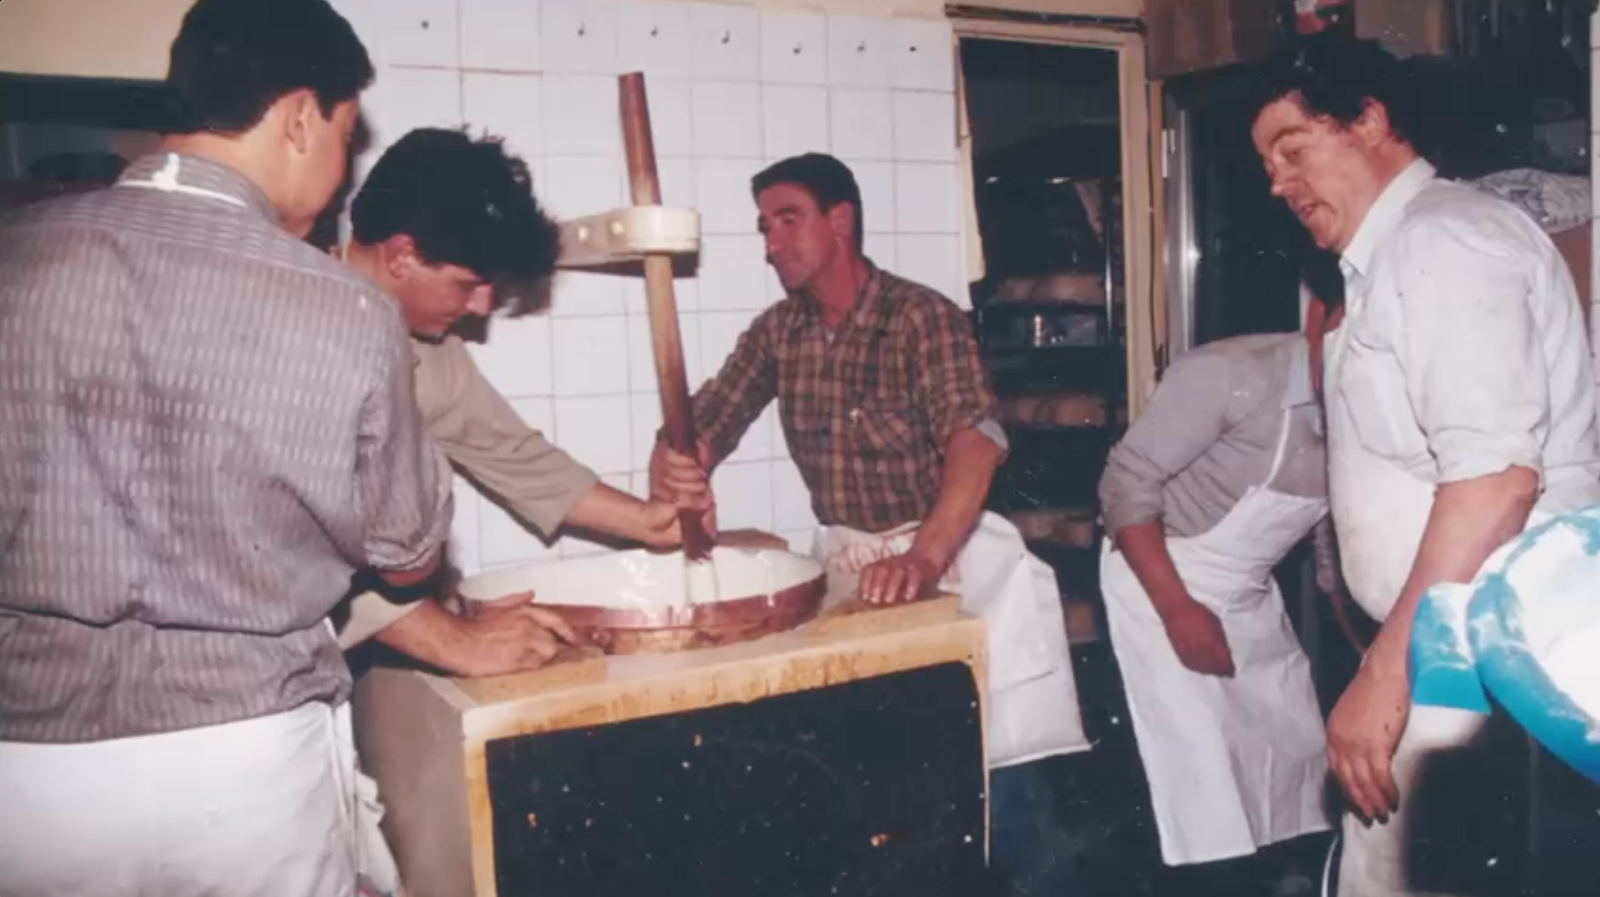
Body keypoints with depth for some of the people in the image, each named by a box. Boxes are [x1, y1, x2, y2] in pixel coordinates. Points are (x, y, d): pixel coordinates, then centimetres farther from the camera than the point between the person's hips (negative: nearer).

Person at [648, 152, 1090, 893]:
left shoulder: (922, 315, -13)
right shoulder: (776, 332, 4)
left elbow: (976, 436, -27)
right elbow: (702, 424, -1)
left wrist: (925, 557, -44)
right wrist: (674, 471, -26)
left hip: (951, 556, -5)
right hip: (846, 561, 5)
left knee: (992, 769, -4)